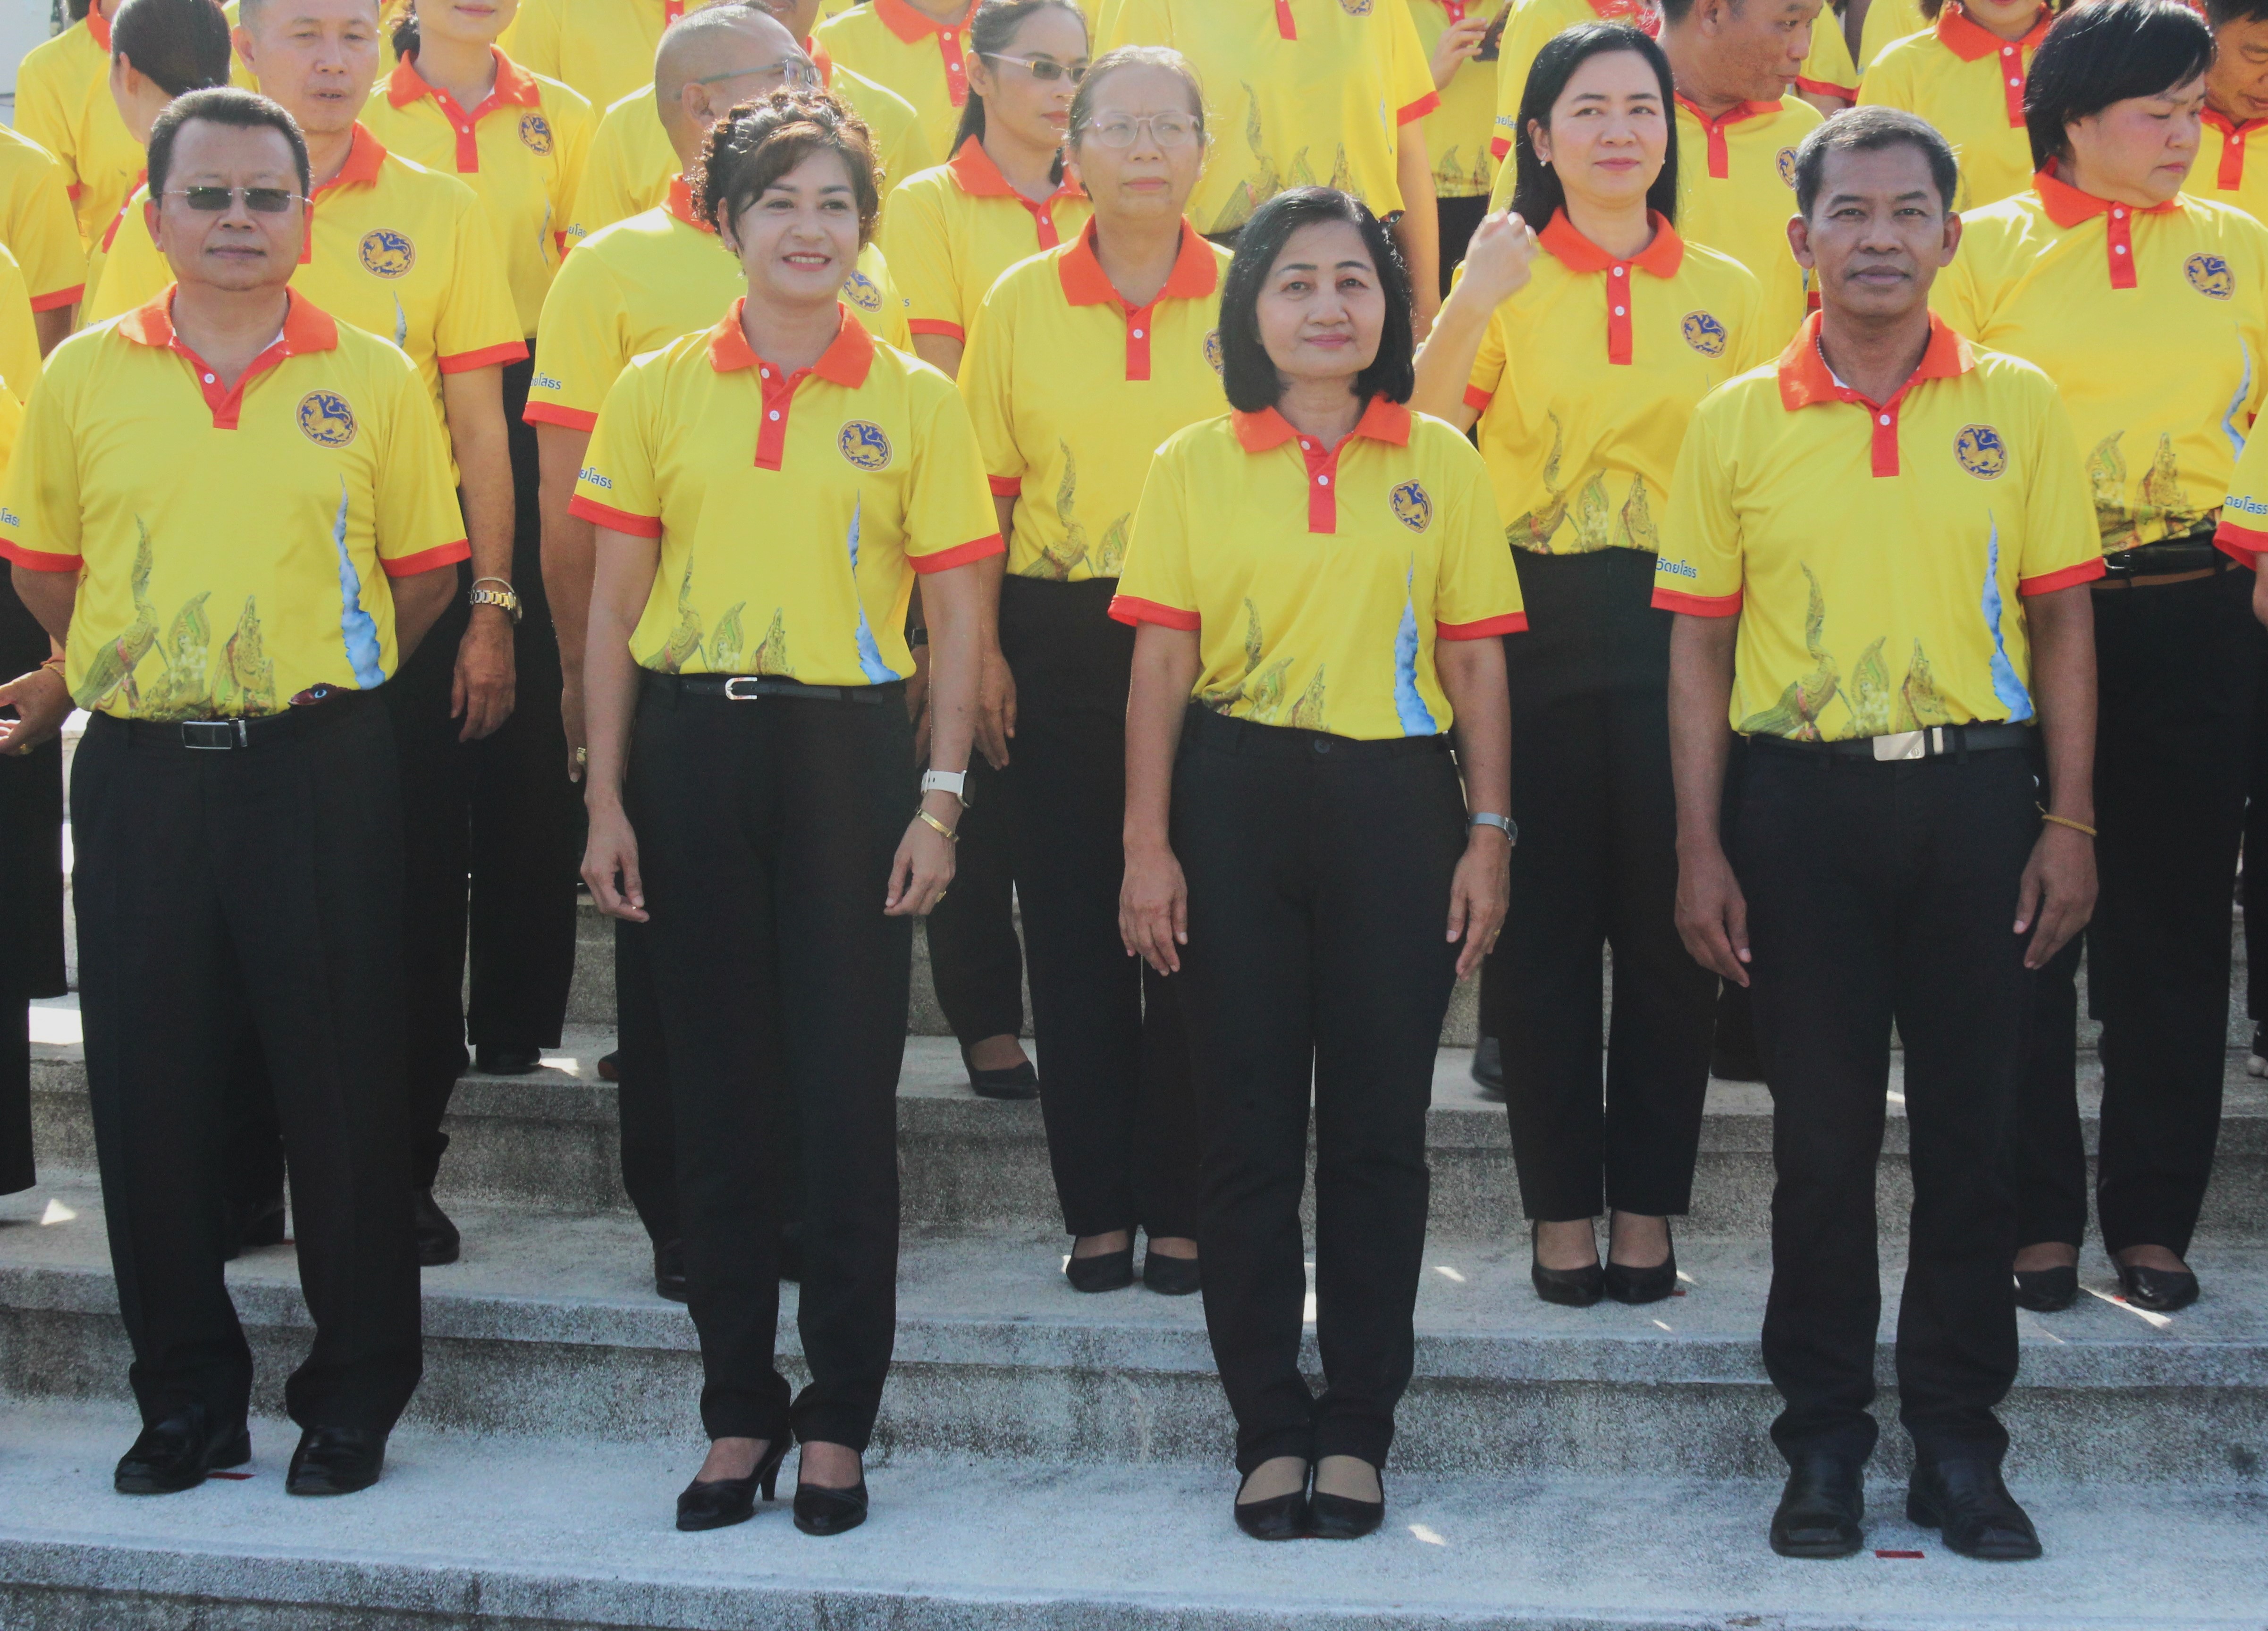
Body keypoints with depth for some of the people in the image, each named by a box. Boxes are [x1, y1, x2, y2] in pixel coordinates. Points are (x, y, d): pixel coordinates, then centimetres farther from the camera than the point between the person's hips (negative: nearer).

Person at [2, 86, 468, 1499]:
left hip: (321, 770, -2)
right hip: (140, 773, 2)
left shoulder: (373, 378, 1)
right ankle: (189, 1396, 20)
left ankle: (356, 1397, 16)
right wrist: (142, 669, 9)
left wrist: (320, 681, 3)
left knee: (344, 1085, 2)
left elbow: (426, 570, 7)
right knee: (151, 1088, 6)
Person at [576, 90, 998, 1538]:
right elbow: (617, 607, 7)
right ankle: (740, 1413, 18)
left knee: (850, 1091, 0)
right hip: (691, 743, 2)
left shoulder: (916, 400, 2)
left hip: (847, 747, -1)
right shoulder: (658, 390, 6)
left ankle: (841, 1425, 12)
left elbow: (958, 616, 3)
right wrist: (607, 796, 2)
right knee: (718, 1085, 7)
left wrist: (940, 801, -4)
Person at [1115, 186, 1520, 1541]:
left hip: (1395, 800, 0)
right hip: (1237, 800, 0)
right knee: (1248, 1124, 4)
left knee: (1379, 1125, 4)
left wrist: (1489, 837, 1)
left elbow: (1478, 661, 6)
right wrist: (1149, 843, -2)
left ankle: (1358, 1429, 15)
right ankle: (1271, 1427, 15)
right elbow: (1162, 664, 3)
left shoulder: (1442, 463, 6)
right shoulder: (1194, 465, 5)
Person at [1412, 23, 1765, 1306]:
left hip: (1682, 623, 1)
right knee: (1544, 916, 3)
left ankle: (1648, 1205, 15)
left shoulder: (1727, 292, 10)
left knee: (1670, 920, 4)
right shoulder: (1506, 278, 4)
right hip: (1534, 623, -1)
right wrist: (1469, 306, -24)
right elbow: (1418, 438, -11)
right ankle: (1562, 1206, 13)